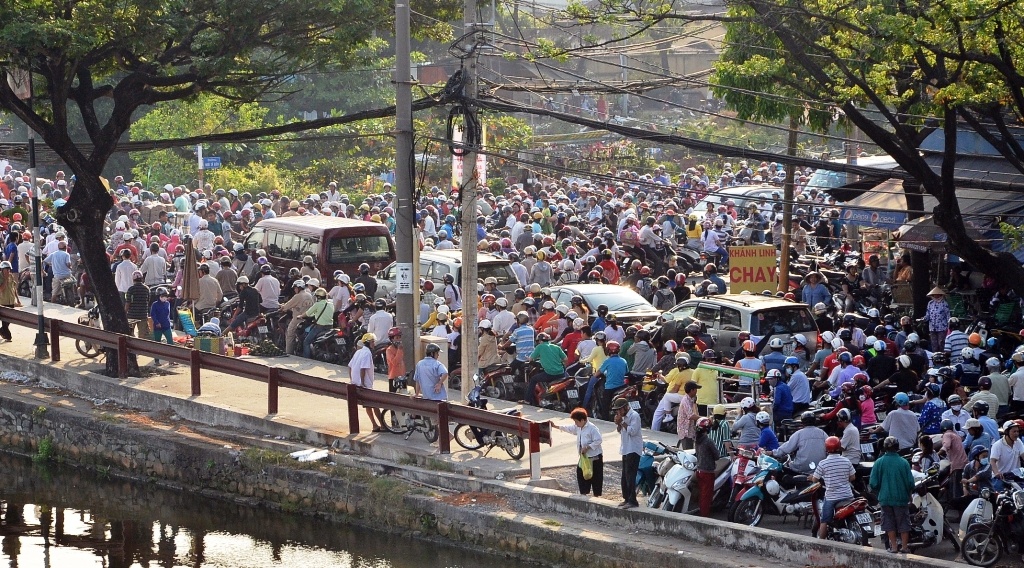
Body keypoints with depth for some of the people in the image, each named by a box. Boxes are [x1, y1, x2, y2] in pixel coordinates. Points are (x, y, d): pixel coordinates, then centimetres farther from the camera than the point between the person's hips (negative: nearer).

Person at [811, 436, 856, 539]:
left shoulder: (823, 464, -11)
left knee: (824, 521, 6)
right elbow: (852, 477, 5)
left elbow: (815, 479, -4)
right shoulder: (846, 461, -3)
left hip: (831, 497, -3)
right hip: (847, 495, 3)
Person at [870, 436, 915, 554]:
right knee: (903, 522, 10)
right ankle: (904, 546, 12)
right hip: (901, 498, 0)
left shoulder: (879, 462, -7)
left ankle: (893, 546, 10)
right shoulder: (904, 463, -7)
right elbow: (910, 482, -5)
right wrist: (908, 493, 14)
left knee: (889, 522, 10)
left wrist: (879, 493, 13)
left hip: (885, 498, 0)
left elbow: (873, 483, -6)